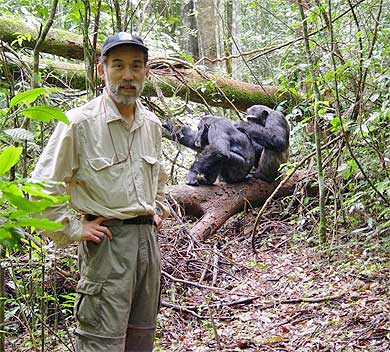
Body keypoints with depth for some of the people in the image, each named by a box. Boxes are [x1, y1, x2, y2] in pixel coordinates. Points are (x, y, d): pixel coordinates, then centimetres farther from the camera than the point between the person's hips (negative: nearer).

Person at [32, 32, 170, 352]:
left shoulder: (152, 124, 10)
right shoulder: (79, 123, -11)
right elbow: (42, 187, -9)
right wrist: (74, 229, -11)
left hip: (147, 237, 7)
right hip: (107, 241, -7)